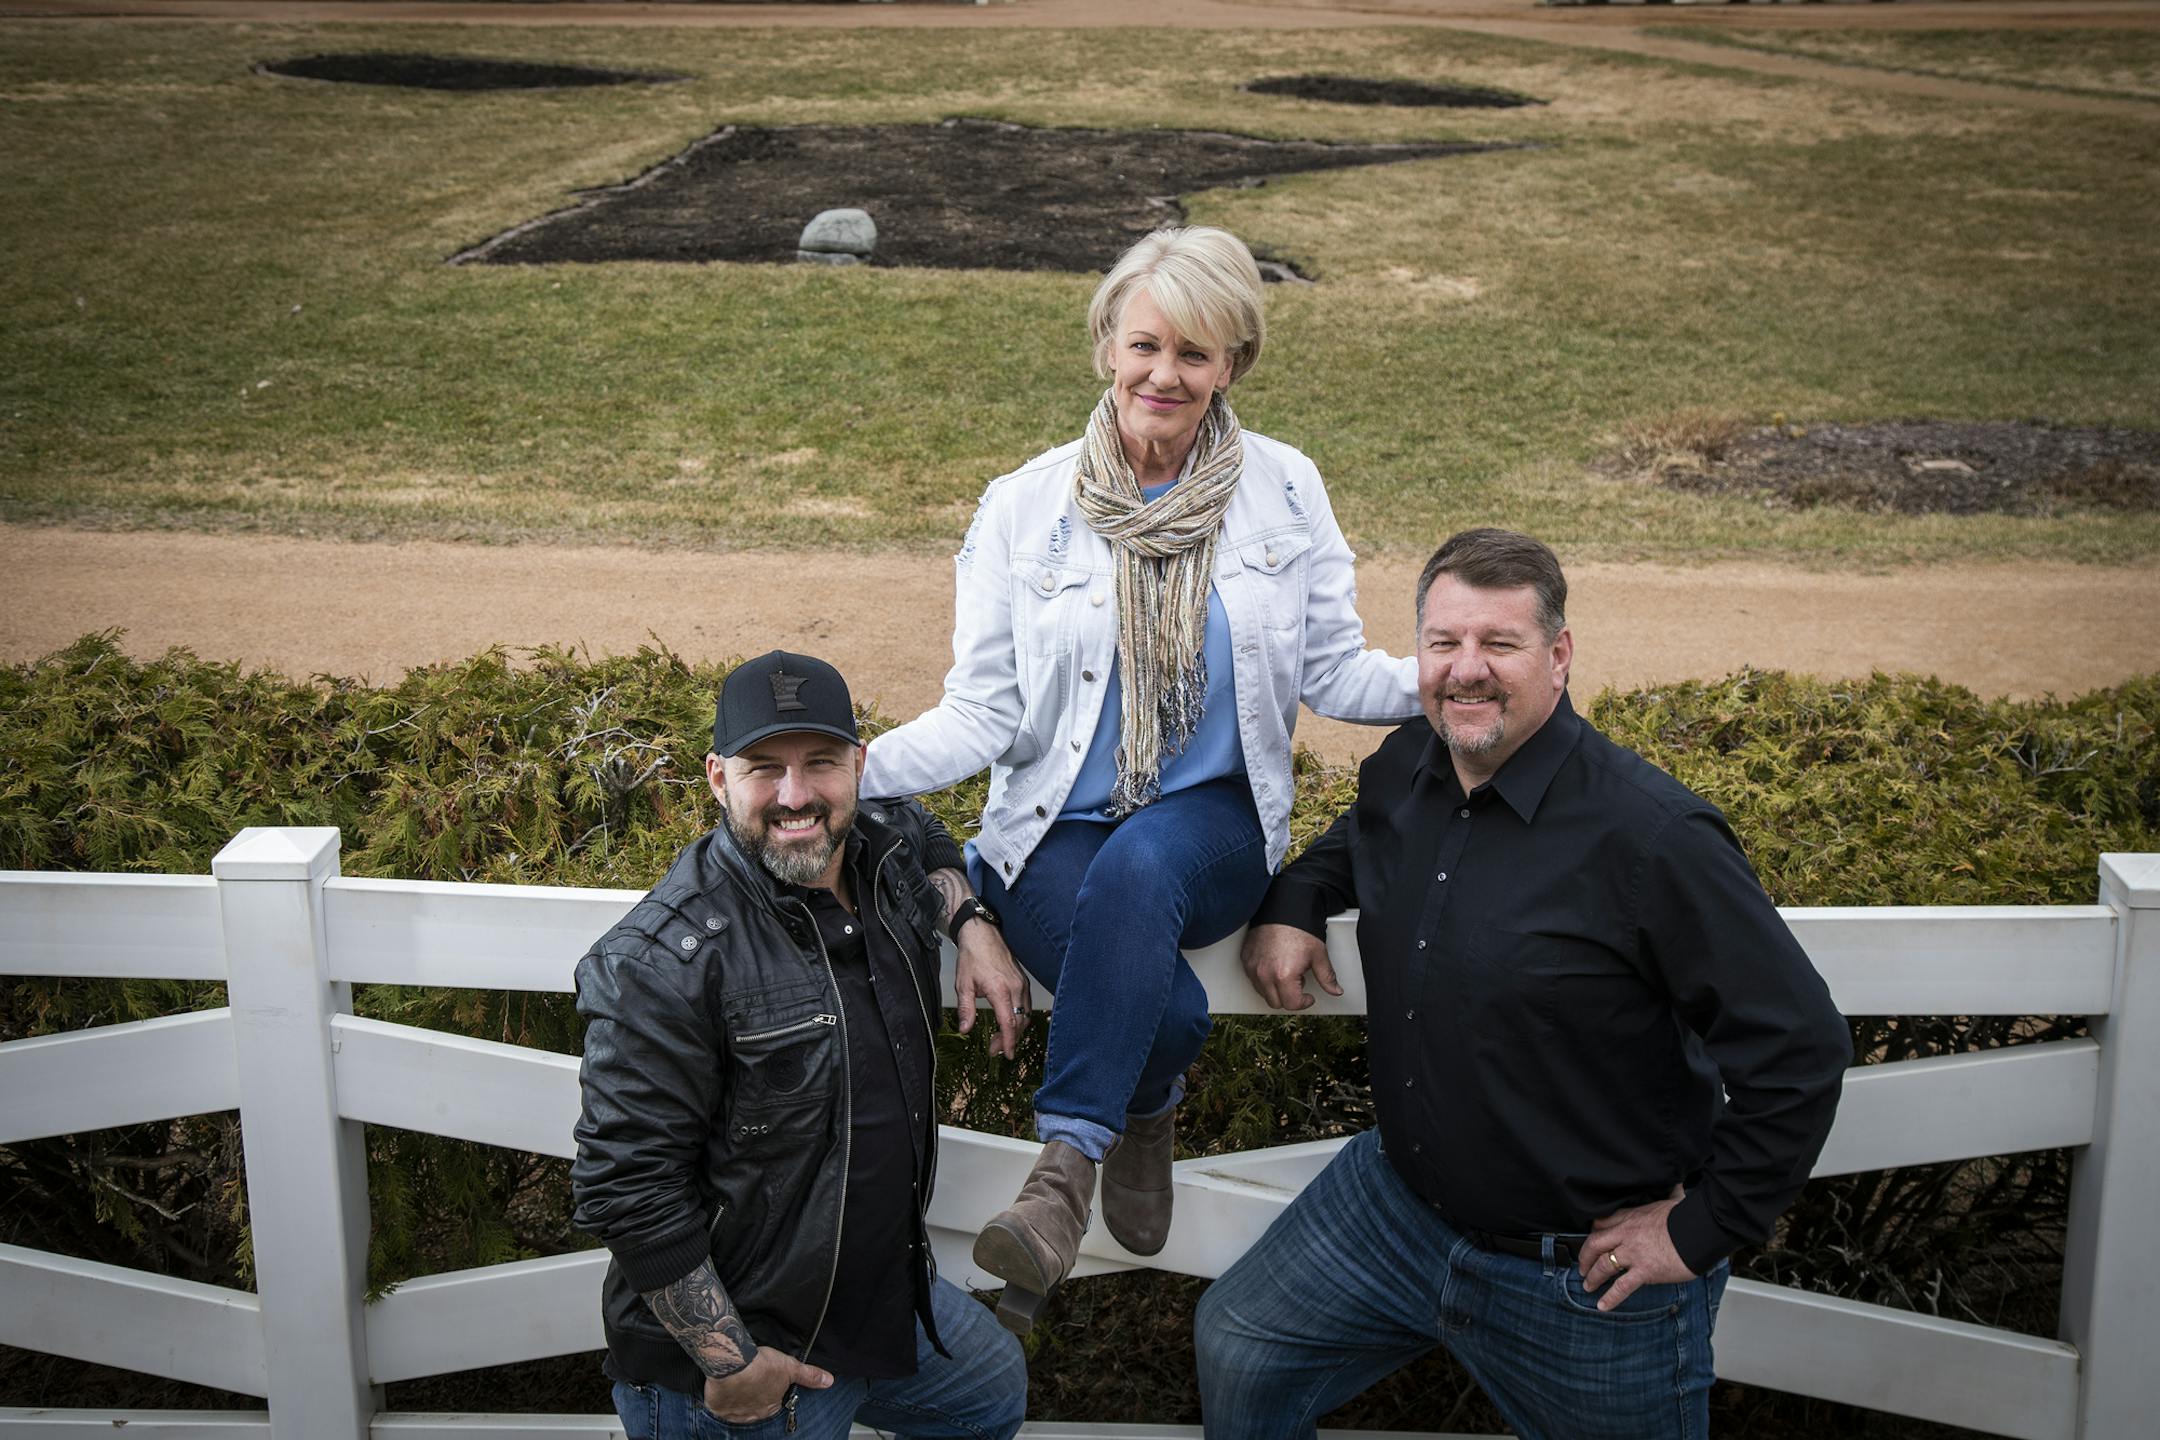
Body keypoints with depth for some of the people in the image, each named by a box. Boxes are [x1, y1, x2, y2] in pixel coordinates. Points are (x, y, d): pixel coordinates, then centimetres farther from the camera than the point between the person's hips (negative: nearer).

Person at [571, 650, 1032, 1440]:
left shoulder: (882, 848, -3)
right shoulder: (664, 959, -27)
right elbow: (629, 1188, -25)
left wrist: (971, 925, 5)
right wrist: (730, 1361, -22)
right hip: (743, 1349, -8)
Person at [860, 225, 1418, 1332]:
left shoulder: (1284, 492, 5)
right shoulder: (1025, 507, 3)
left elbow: (1334, 674, 5)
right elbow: (984, 711, -2)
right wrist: (861, 772, -20)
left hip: (1211, 824, 0)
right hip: (1058, 833, 0)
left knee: (1136, 867, -38)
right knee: (1170, 1011, -31)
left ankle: (1064, 1166, -33)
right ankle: (1146, 1115, 4)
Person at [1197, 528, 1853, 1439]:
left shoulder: (1649, 835, -26)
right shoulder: (1402, 771, -3)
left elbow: (1800, 1049, -23)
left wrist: (1701, 1229, -17)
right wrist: (1291, 902, 5)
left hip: (1583, 1284, -6)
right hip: (1400, 1199, 6)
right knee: (1238, 1352, 13)